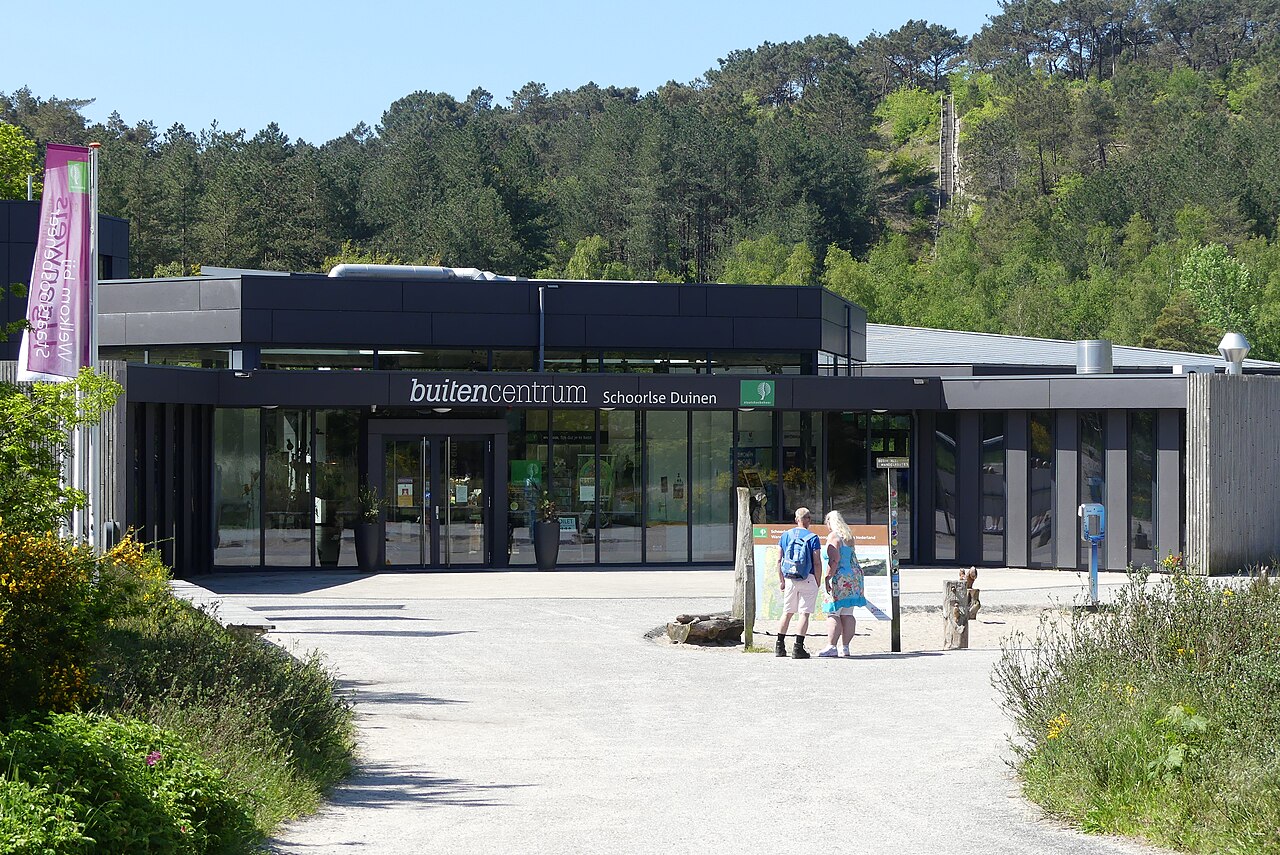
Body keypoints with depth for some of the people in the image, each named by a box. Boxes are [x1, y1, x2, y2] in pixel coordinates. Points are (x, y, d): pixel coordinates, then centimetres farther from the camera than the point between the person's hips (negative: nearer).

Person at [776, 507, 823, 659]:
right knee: (804, 613, -1)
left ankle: (780, 647, 15)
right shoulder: (812, 538, -6)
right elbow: (817, 563, -9)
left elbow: (779, 560, 6)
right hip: (807, 579, -4)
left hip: (790, 578, 4)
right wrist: (817, 582, 1)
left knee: (787, 612, 14)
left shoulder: (786, 535, 6)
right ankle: (798, 648, -6)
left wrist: (781, 580, 11)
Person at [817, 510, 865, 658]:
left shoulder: (833, 537, -10)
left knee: (833, 613, -8)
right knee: (847, 615, 7)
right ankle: (845, 647, 7)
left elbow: (834, 560, -19)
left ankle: (831, 646, -13)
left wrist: (827, 578, -19)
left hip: (840, 579, -9)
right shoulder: (849, 537, 16)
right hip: (853, 577, 9)